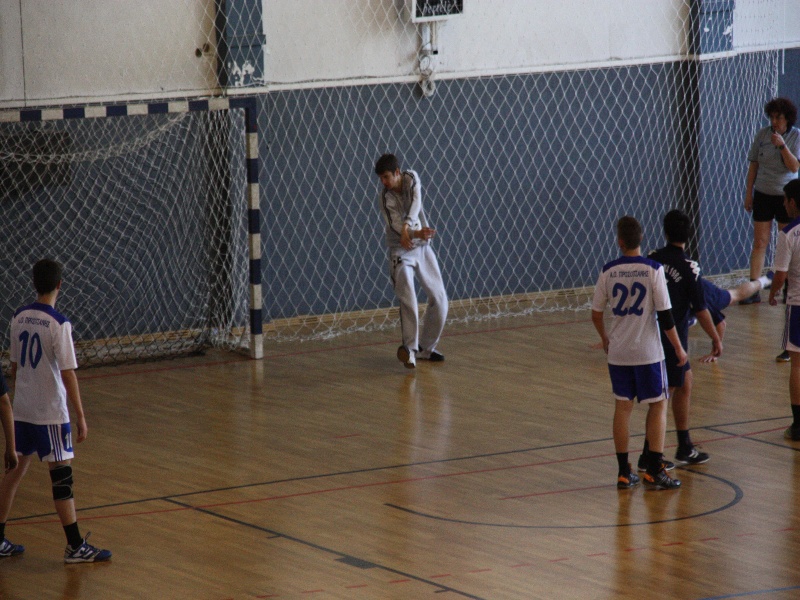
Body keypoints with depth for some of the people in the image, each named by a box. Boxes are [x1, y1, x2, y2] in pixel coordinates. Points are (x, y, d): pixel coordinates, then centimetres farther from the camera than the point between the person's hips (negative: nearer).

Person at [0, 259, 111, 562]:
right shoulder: (59, 324, -16)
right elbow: (68, 373, -17)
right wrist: (80, 416, -13)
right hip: (50, 412, -7)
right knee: (62, 475, -2)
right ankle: (75, 547, 1)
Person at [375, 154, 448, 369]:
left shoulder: (411, 177, -8)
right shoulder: (385, 197, -15)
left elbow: (416, 203, -24)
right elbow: (396, 226, -24)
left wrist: (407, 226, -40)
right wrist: (418, 233, -43)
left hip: (423, 247, 4)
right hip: (401, 252, -4)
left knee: (439, 299, 2)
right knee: (408, 299, -23)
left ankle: (426, 347, 16)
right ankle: (410, 348, -23)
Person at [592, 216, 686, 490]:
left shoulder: (609, 271, -3)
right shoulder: (653, 270, -11)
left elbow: (596, 314, 4)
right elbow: (665, 315, -11)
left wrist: (605, 339, 23)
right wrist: (678, 348, 1)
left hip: (618, 352, 3)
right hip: (648, 352, -3)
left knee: (623, 406, 11)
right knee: (658, 405, 8)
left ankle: (624, 472, 12)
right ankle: (655, 470, 3)